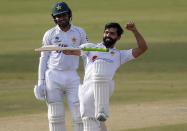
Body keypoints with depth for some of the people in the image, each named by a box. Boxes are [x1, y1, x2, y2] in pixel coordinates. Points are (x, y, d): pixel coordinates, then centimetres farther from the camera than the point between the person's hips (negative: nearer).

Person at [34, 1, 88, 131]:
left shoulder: (80, 32, 8)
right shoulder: (50, 34, 6)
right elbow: (43, 58, 6)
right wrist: (40, 82, -1)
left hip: (72, 77, 0)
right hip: (53, 77, 0)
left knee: (79, 114, -6)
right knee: (56, 115, 0)